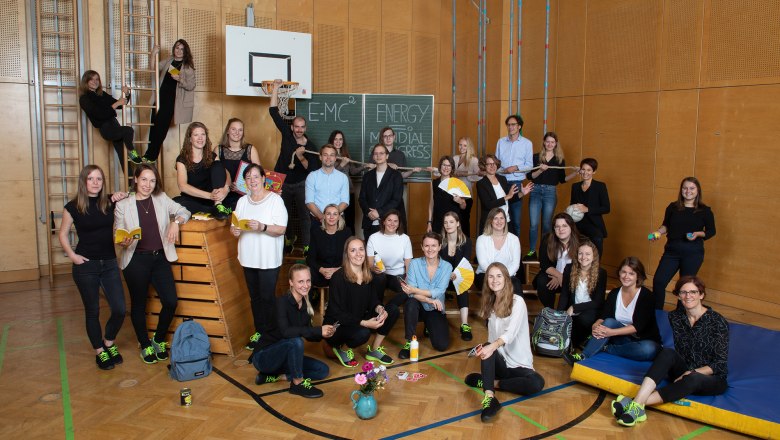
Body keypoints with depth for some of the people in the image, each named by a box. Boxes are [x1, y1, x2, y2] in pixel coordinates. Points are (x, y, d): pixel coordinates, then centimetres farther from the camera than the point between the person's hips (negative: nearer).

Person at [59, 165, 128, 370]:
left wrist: (124, 197, -5)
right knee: (92, 311, 8)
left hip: (109, 263, 2)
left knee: (119, 310, 0)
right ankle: (100, 351, 24)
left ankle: (109, 342, 27)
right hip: (86, 265, -2)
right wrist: (72, 255, -6)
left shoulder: (110, 202, 2)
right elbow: (63, 234, 6)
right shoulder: (73, 207, -3)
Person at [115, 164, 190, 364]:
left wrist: (176, 221, -11)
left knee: (171, 302, -3)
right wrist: (124, 242, -22)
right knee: (138, 304, 9)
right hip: (136, 260, -2)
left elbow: (184, 212, 10)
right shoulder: (123, 205, -2)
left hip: (160, 258, 2)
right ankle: (145, 345, 27)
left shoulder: (161, 199, 5)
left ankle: (159, 339, 22)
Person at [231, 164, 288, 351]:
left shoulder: (275, 200, -8)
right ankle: (258, 332, 26)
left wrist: (262, 227, -28)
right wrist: (235, 231, -10)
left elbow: (281, 229, -14)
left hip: (269, 260, -5)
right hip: (249, 258, 5)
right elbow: (234, 226, 13)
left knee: (267, 297, -1)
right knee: (255, 297, 14)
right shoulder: (242, 201, 10)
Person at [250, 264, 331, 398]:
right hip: (263, 356, -8)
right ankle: (298, 383, -14)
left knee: (323, 370, 0)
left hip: (283, 356, 8)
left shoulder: (305, 305, 0)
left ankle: (274, 376, 2)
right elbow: (285, 331, -38)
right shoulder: (282, 301, -22)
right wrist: (318, 330, -36)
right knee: (296, 341, -34)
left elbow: (309, 335, 6)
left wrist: (323, 334, -16)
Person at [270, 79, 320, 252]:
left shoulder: (310, 146, -8)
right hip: (283, 183, 2)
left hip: (300, 185, -2)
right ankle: (289, 239, 33)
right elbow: (273, 112, -7)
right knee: (285, 214, 14)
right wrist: (276, 88, -12)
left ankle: (307, 245, 2)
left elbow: (312, 169, -12)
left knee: (304, 215, -3)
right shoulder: (287, 134, -5)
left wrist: (300, 157, -28)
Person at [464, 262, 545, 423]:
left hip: (519, 364, -3)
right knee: (486, 348, -30)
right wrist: (488, 347, -11)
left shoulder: (517, 301, -9)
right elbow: (492, 339, 10)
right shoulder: (491, 304, 10)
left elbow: (511, 333, -25)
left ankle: (490, 383, -16)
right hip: (498, 361, 3)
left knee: (537, 383, -33)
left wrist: (493, 346, -43)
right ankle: (490, 398, -40)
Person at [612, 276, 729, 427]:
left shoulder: (717, 321, -9)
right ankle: (638, 402, -48)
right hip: (684, 372, 3)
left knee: (692, 380, -39)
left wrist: (692, 373, -21)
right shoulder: (674, 317, 3)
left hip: (713, 379, -3)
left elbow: (721, 363, -11)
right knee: (667, 353, -30)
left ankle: (637, 404, -47)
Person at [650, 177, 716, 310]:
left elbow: (711, 231, 4)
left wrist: (698, 234, -14)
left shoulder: (705, 211, -2)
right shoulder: (673, 207, 4)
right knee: (658, 281, -6)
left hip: (693, 253, -2)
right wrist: (658, 232, -5)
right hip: (672, 250, 2)